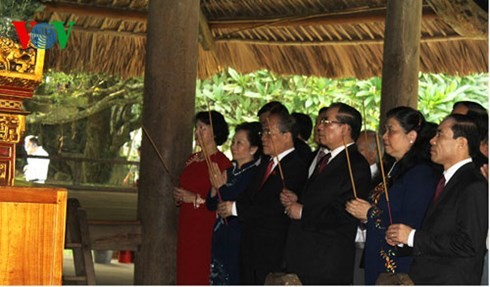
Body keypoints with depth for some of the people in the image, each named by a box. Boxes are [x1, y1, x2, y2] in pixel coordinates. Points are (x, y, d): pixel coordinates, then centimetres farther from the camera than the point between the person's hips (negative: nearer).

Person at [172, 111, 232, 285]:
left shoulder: (222, 163, -11)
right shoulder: (192, 159, 13)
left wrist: (195, 199, -18)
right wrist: (179, 197, 5)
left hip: (207, 230, -7)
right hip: (187, 227, 7)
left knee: (202, 277, -8)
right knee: (186, 275, 7)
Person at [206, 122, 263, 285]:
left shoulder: (256, 173, -11)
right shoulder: (230, 170, 11)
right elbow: (211, 205, 10)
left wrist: (222, 187, -15)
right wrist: (215, 187, -8)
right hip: (220, 239, 7)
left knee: (234, 282, -3)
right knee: (217, 280, 9)